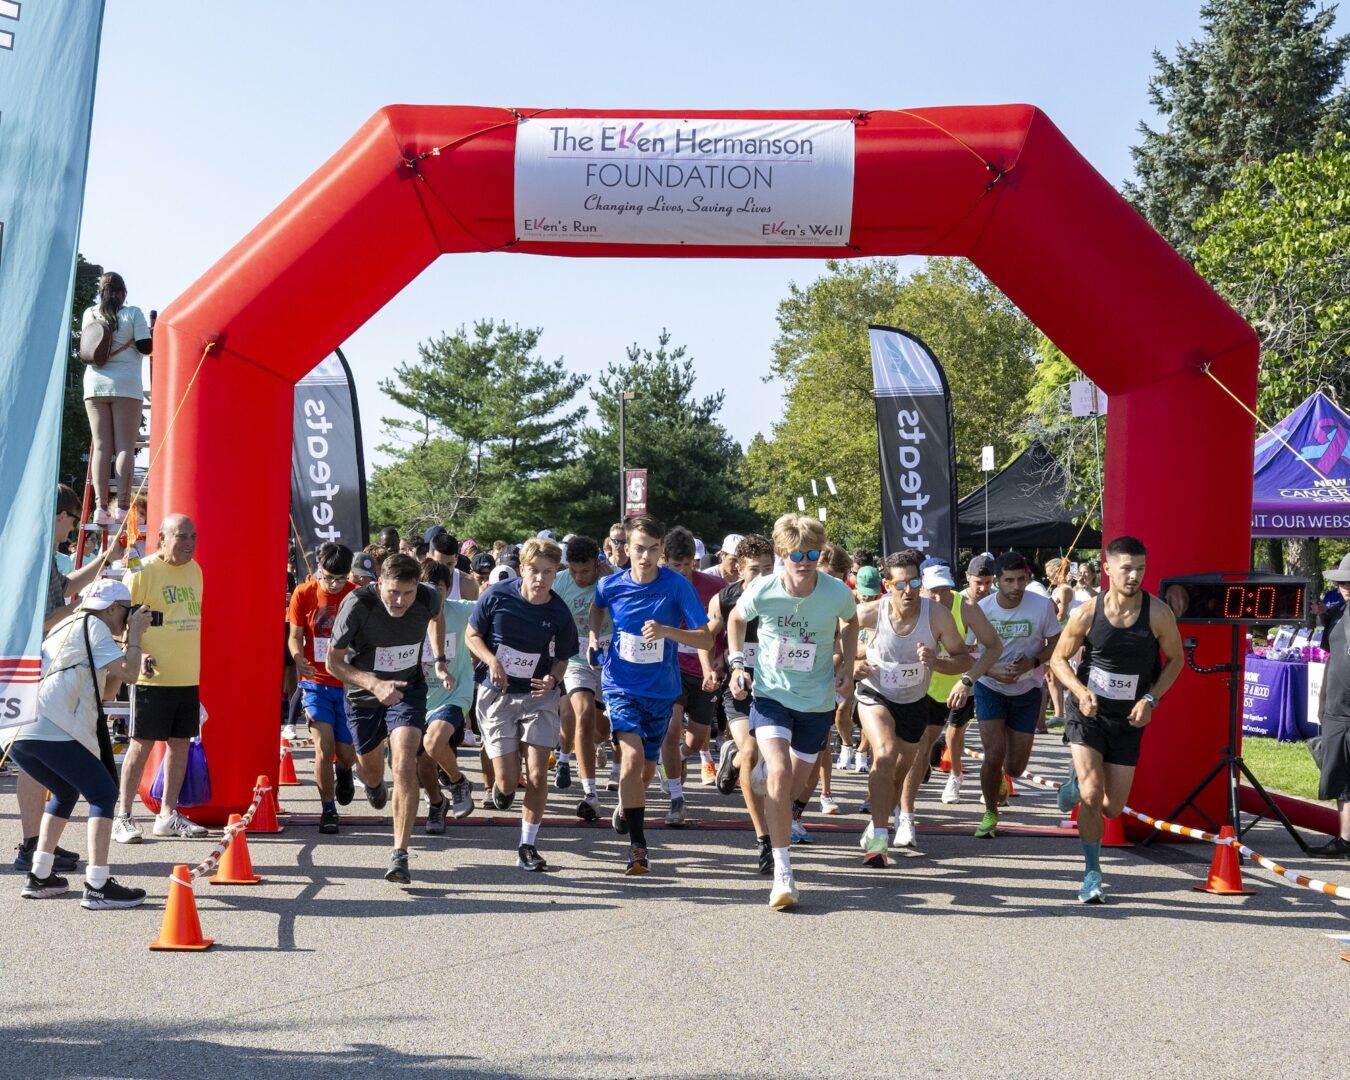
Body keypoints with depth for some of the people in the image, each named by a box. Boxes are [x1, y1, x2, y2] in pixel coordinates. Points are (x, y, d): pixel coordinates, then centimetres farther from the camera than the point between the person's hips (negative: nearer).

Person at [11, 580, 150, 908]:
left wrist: (128, 645, 28)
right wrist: (135, 634, 12)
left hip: (19, 734, 9)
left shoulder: (66, 627, 33)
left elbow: (106, 689, 34)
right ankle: (98, 887, -9)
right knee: (103, 794, -2)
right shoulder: (92, 626, 5)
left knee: (66, 793, 27)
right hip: (52, 733, -9)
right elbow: (129, 674, -3)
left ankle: (39, 876, 26)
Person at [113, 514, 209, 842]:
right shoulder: (143, 572, -9)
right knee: (142, 744, -3)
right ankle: (123, 817, 5)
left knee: (180, 742, 9)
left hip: (188, 677, 6)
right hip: (153, 676, -6)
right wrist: (137, 654, -22)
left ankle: (167, 815, 19)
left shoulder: (195, 571, 12)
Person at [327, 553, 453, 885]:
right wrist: (374, 684, -35)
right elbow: (333, 661, -20)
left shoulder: (428, 598, -19)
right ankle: (373, 784, 60)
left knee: (404, 767, -20)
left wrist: (440, 663, 5)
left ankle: (399, 855, -17)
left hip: (408, 689, 0)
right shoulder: (357, 605, -28)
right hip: (362, 694, 0)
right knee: (370, 768, 19)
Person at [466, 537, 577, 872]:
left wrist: (552, 678, -19)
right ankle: (501, 789, 35)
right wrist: (491, 660, -17)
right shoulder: (497, 597, -13)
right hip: (497, 695, -1)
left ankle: (528, 847, 9)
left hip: (539, 697, 1)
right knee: (507, 781, -4)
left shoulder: (560, 614, -10)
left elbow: (562, 659, 2)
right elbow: (472, 635, 1)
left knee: (537, 774, -6)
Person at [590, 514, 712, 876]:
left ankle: (626, 807, 48)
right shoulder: (610, 585, -7)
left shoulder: (676, 585, -14)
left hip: (661, 689, 1)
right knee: (632, 756, -21)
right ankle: (637, 845, -16)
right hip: (621, 684, -1)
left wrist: (667, 631, -29)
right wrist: (593, 637, 4)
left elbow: (706, 639, -15)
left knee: (647, 767, 14)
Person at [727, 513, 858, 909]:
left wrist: (847, 667, 0)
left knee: (797, 781, 12)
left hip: (818, 700, 2)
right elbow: (736, 619, 7)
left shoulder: (837, 593, -15)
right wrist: (737, 663, -3)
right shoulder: (761, 592, -16)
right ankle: (782, 871, -18)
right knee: (779, 773, -23)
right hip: (771, 694, -2)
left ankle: (781, 818, 51)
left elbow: (850, 622, 10)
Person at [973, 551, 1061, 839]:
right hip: (990, 688, -1)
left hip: (1027, 690, 1)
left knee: (1015, 767, 3)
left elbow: (1056, 644, -3)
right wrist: (994, 672, -24)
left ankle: (1000, 779, 42)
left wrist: (1033, 662, -22)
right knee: (994, 754, -16)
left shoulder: (1042, 606, -14)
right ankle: (990, 814, 8)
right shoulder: (982, 609, -14)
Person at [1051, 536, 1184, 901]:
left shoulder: (1157, 614, -12)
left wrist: (1150, 699, -11)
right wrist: (1080, 691, -18)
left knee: (1112, 809, 5)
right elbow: (1059, 659, 1)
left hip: (1129, 720, 2)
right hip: (1088, 712, -2)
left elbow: (1176, 659, 3)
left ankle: (1077, 785, 40)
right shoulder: (1087, 614, -13)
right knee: (1092, 794, -18)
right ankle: (1092, 872, 1)